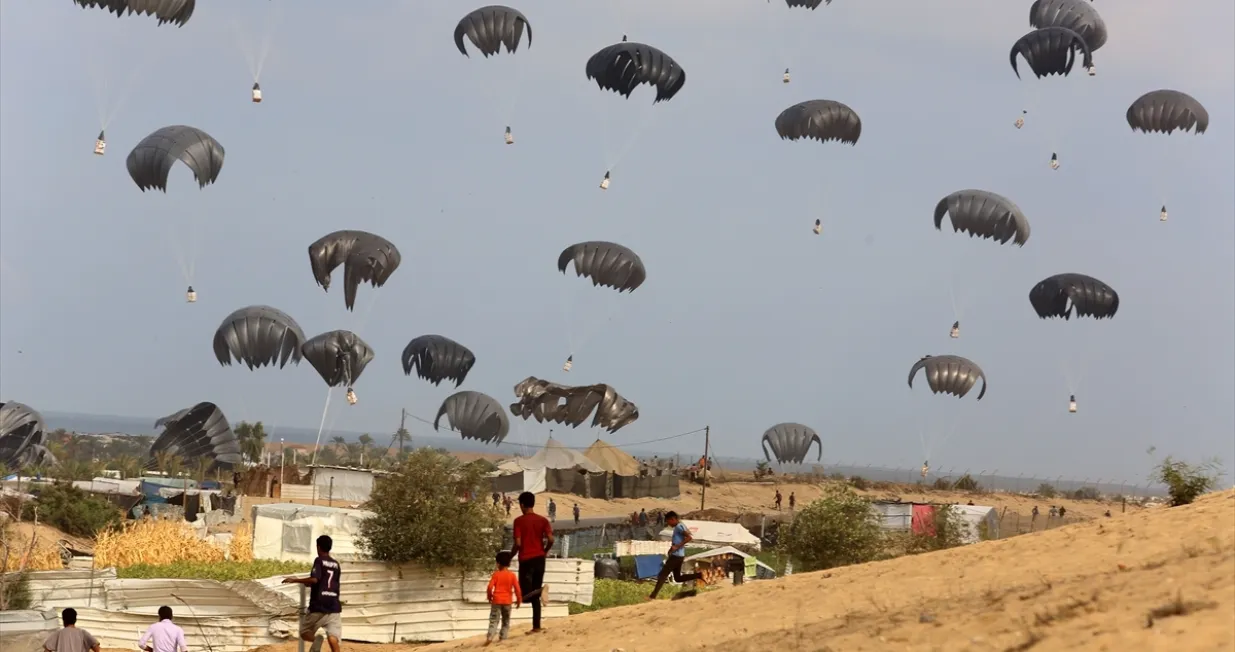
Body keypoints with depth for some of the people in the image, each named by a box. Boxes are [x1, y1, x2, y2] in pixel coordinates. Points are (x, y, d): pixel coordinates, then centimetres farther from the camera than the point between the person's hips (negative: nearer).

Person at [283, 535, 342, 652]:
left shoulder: (319, 560, -3)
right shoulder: (335, 564, 16)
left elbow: (315, 579, -18)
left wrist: (295, 580, -8)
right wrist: (309, 583, 40)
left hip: (318, 606, -4)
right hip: (334, 606, 4)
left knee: (304, 632, 13)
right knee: (333, 637, -8)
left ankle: (316, 639, -21)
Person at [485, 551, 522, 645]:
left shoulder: (496, 574, -3)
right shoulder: (512, 575, 0)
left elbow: (490, 587, -8)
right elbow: (517, 588, -3)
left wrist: (489, 596, 10)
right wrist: (519, 600, 8)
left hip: (496, 600, -1)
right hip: (507, 601, 1)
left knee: (494, 620, -2)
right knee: (506, 621, 13)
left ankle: (490, 637, -18)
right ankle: (503, 638, 7)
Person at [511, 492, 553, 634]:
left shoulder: (519, 521, -6)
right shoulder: (543, 520, 4)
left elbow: (518, 543, -13)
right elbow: (550, 540, -5)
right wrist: (544, 552, 13)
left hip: (526, 560, -4)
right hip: (539, 559, 4)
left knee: (526, 595, 0)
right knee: (535, 596, 12)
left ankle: (541, 590, -30)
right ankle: (536, 627, 8)